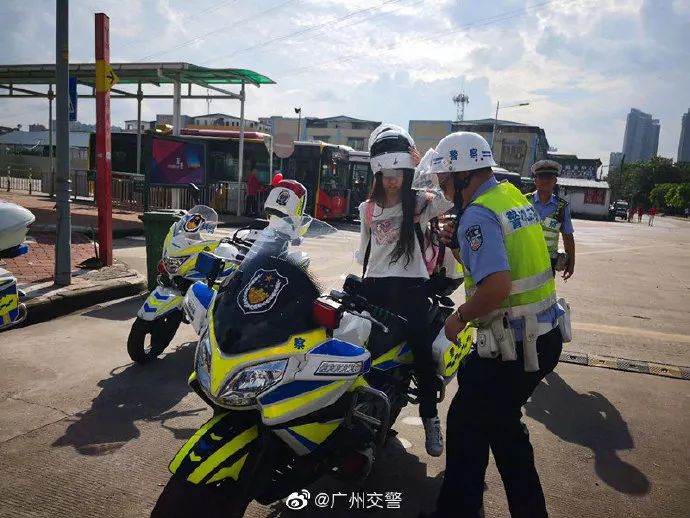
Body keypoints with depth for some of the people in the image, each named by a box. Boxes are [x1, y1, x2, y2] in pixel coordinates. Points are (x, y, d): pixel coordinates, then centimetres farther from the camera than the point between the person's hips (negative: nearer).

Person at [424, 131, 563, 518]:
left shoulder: (478, 215, -19)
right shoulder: (515, 195, 9)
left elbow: (497, 286, -30)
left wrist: (460, 317, -14)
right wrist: (458, 241, 12)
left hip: (513, 346, -9)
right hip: (546, 335, 9)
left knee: (468, 427, 6)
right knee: (502, 423, 24)